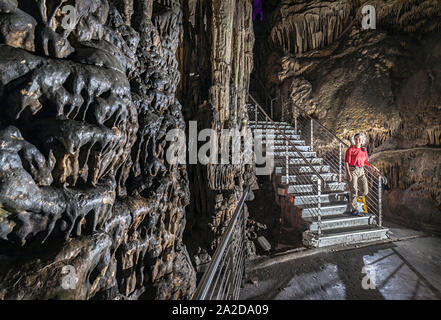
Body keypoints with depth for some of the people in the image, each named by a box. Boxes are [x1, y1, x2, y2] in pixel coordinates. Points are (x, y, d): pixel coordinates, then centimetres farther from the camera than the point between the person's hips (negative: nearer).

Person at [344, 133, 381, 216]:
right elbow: (346, 162, -11)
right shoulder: (350, 149, -8)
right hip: (352, 170, -5)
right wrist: (348, 173, -20)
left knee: (365, 192, 0)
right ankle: (354, 210, 10)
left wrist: (373, 167, 9)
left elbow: (365, 162, 21)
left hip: (361, 171, 6)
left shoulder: (364, 149, 9)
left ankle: (352, 194, 30)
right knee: (354, 191, -2)